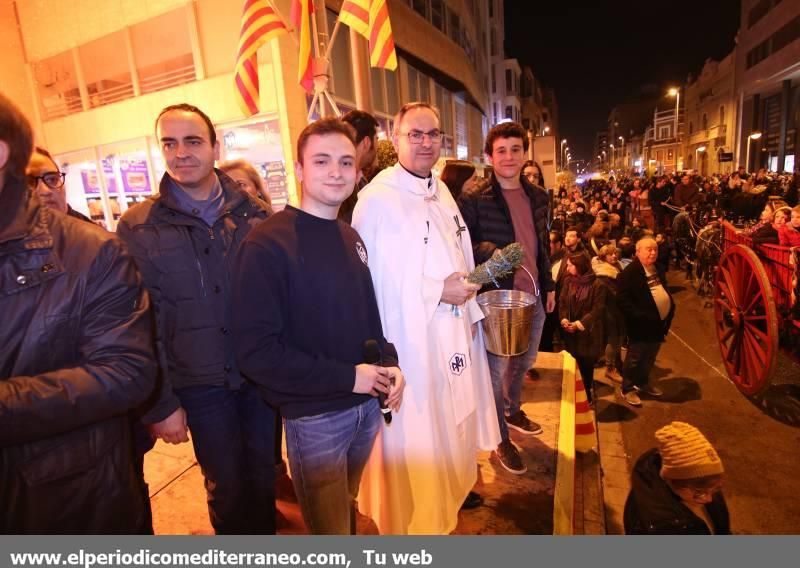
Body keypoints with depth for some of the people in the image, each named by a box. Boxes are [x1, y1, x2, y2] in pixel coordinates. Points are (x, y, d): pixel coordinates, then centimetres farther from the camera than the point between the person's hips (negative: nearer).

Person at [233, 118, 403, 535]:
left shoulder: (350, 238, 7)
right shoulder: (268, 245, -17)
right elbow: (257, 351, -21)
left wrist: (388, 362, -5)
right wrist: (346, 377, -20)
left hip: (366, 404, 7)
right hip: (315, 415, -6)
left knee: (347, 509, 28)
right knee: (330, 527, 15)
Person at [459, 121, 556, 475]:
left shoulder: (538, 197, 7)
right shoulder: (475, 199, -13)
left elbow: (543, 246, 15)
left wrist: (549, 286, 15)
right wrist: (491, 252, -27)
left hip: (533, 296, 7)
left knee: (524, 362, 23)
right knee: (497, 370, 5)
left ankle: (512, 410, 49)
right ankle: (501, 439, 25)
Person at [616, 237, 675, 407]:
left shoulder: (658, 270, 13)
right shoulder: (629, 272, -16)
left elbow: (665, 292, 23)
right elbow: (622, 299, -22)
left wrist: (670, 309, 9)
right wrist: (640, 316, -25)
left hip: (658, 323, 8)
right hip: (640, 325, -8)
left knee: (649, 358, 19)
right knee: (634, 359, 3)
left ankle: (642, 383, 37)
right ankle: (628, 389, 16)